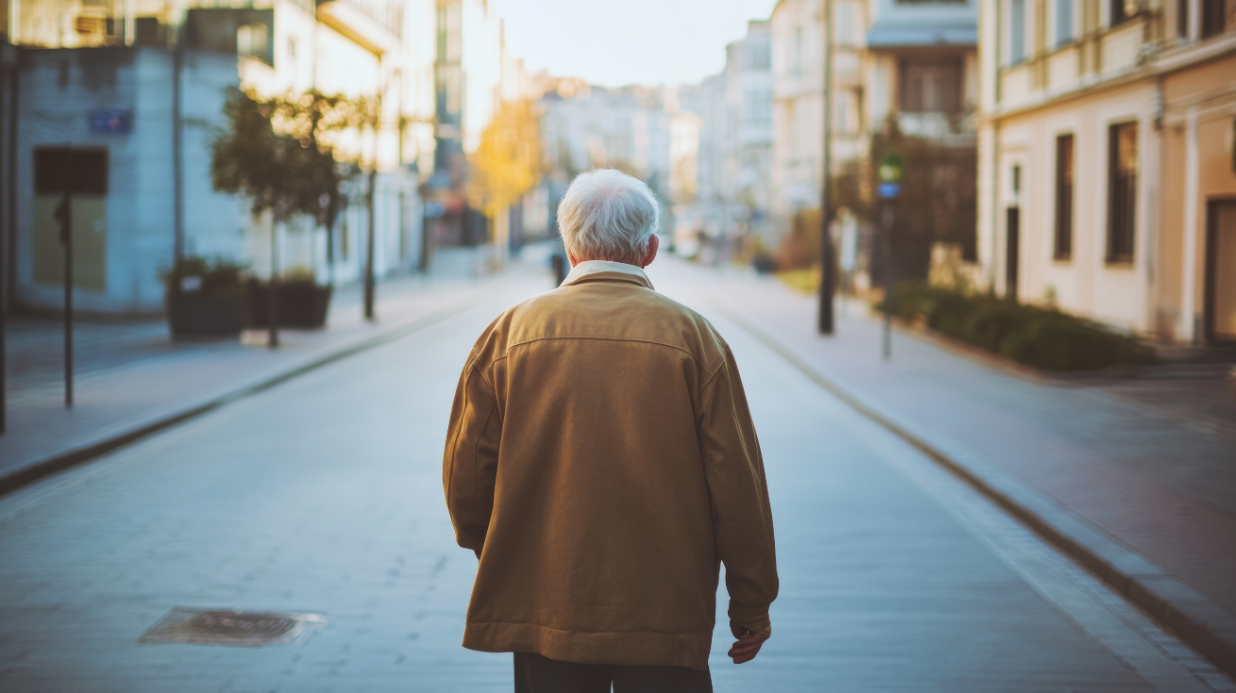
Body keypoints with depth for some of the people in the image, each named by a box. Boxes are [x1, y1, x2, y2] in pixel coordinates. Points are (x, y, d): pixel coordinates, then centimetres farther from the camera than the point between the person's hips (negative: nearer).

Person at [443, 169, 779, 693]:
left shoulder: (510, 332, 0)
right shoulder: (693, 336, -3)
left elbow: (465, 471, 3)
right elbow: (737, 483, -4)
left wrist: (497, 557, 21)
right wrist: (752, 605, 6)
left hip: (542, 610, 2)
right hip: (667, 612, -1)